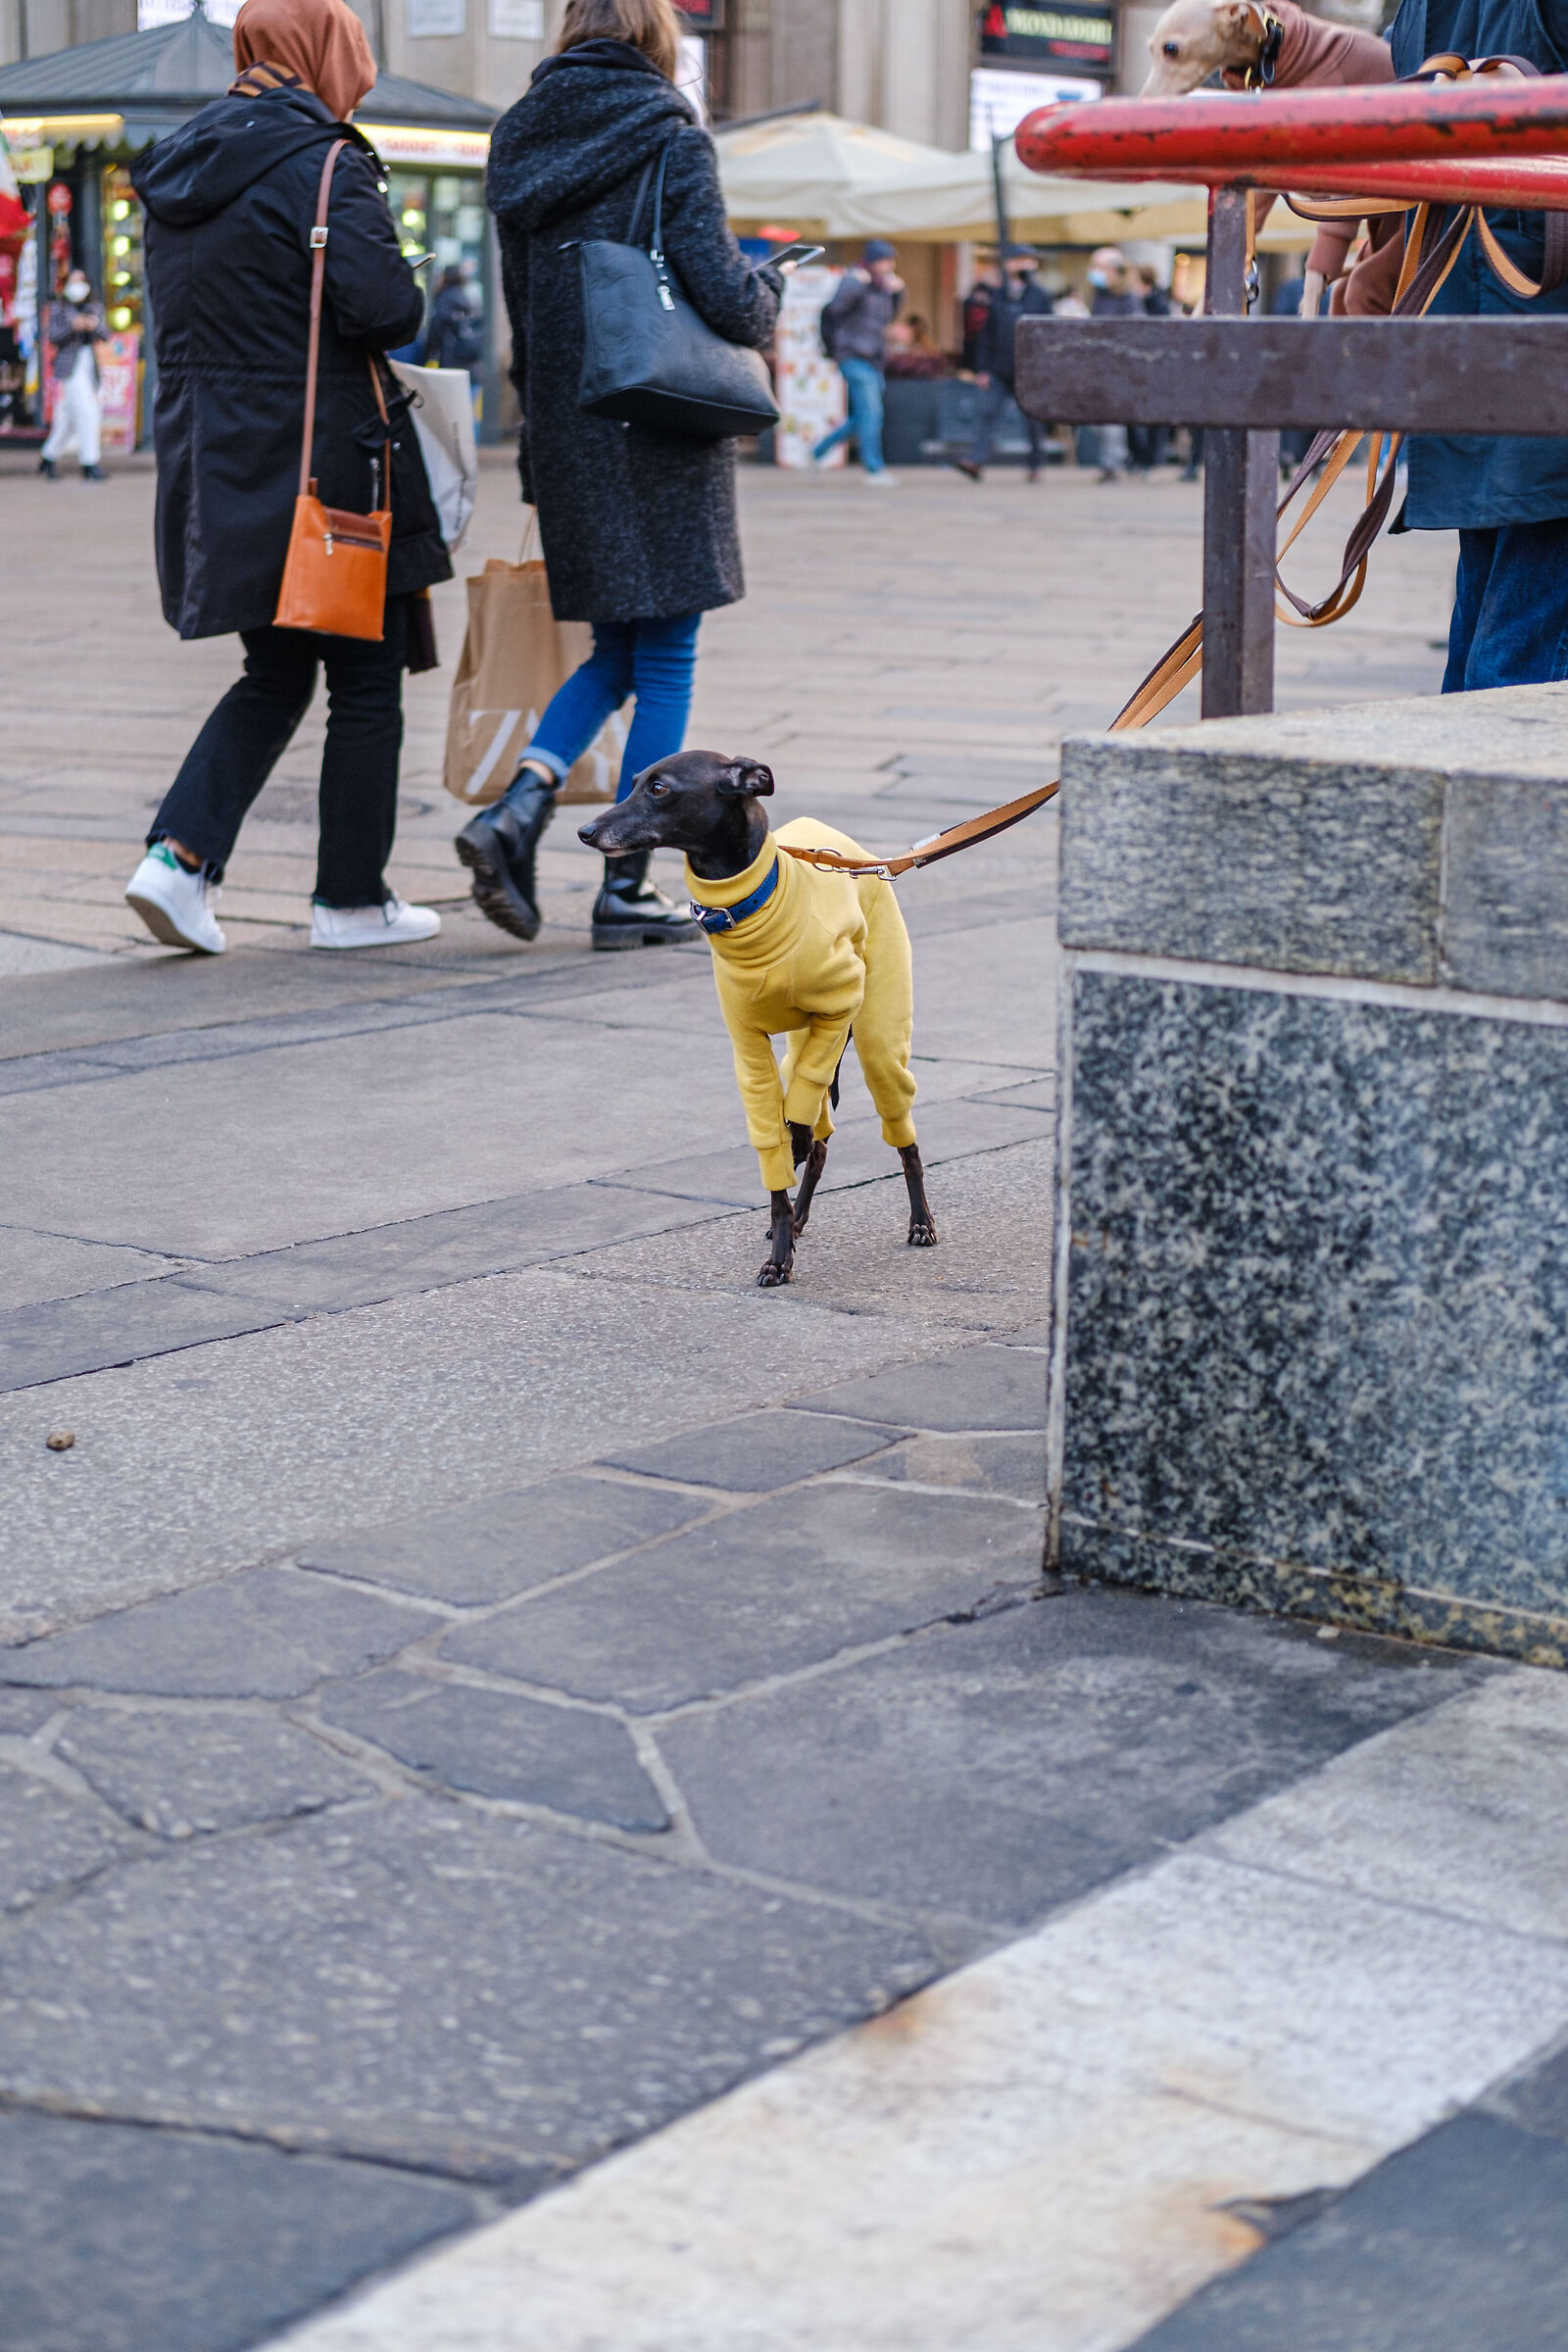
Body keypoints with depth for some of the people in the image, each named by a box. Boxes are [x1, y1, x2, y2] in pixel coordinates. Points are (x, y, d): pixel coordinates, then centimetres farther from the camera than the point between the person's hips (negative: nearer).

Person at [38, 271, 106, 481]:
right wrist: (73, 326, -19)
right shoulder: (58, 310, 3)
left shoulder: (94, 309, 15)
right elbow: (53, 337, -4)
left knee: (70, 417, 9)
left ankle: (49, 459, 22)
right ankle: (89, 465, -16)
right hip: (69, 366, -6)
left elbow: (103, 336, 6)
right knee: (86, 412, -16)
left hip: (89, 365, 6)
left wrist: (94, 326, -15)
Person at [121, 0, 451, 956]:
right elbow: (383, 307, -20)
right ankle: (353, 898, 12)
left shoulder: (176, 174, 11)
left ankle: (180, 854, 2)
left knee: (275, 676, 18)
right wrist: (412, 301, 0)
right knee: (368, 683, 6)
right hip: (327, 467, -7)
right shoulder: (325, 165, -12)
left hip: (213, 465, 7)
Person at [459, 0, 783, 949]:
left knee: (617, 650, 17)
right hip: (662, 435, -6)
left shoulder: (519, 140, 9)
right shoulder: (670, 138, -9)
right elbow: (725, 298, -16)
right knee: (666, 662, 4)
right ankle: (626, 888, 5)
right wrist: (768, 288, 7)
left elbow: (519, 302, 12)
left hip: (566, 435, 6)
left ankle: (518, 807, -4)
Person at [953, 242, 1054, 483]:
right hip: (999, 370, 2)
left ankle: (1035, 466, 17)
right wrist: (982, 368, 4)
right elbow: (985, 335, 10)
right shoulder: (997, 296, 8)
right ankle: (977, 460, -20)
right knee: (987, 411, -12)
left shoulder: (1040, 296, 3)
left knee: (1033, 420, 5)